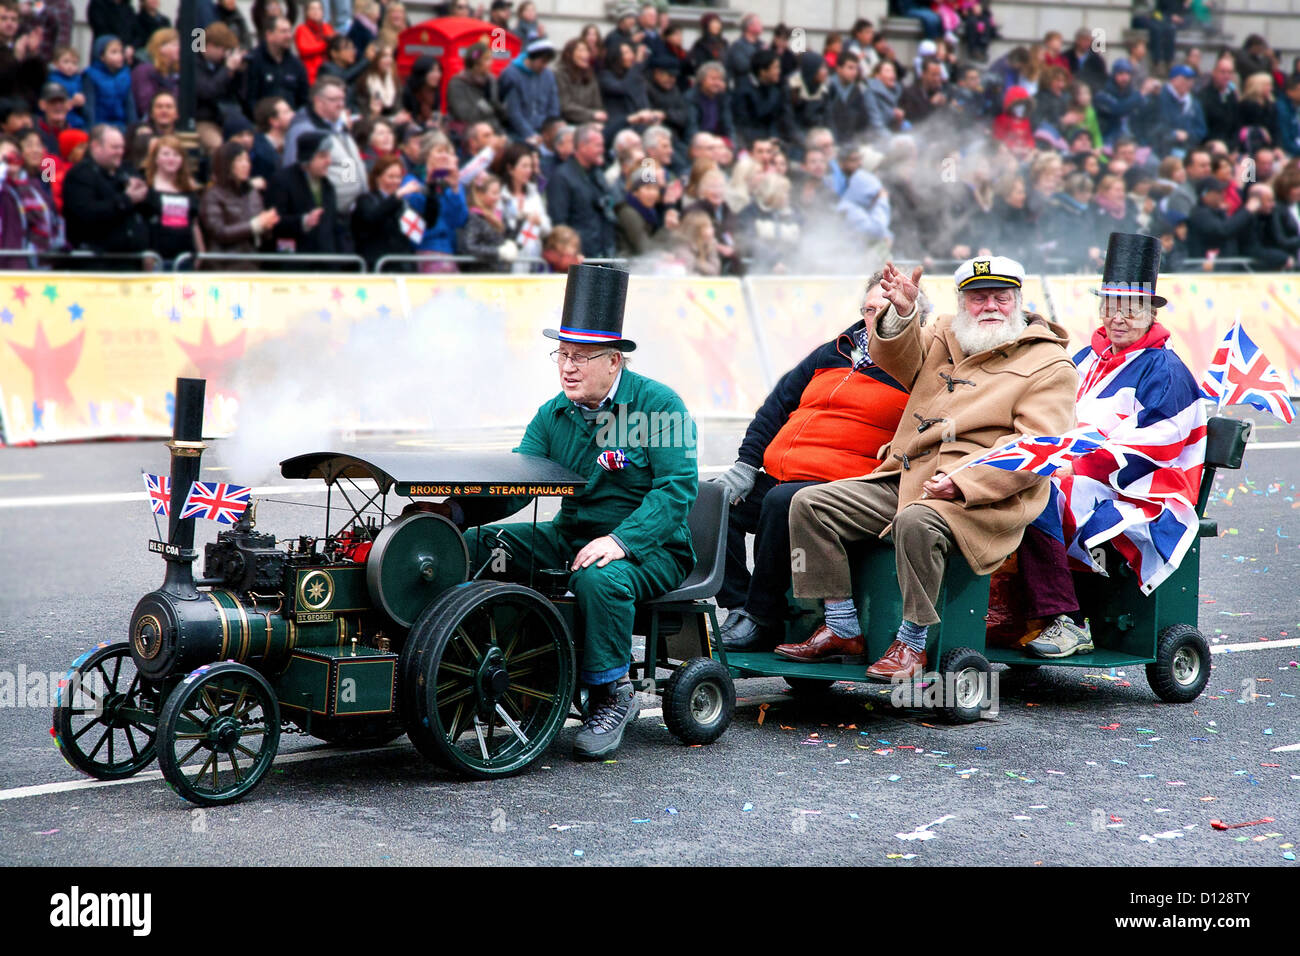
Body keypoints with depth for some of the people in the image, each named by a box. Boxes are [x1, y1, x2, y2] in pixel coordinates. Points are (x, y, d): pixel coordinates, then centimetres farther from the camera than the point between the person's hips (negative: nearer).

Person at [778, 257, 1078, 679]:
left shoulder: (1049, 365, 1)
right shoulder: (946, 336, 21)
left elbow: (1037, 449, -10)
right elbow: (898, 359, 6)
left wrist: (964, 482, -22)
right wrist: (900, 313, -17)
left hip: (981, 497, -7)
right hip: (905, 479, 7)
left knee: (918, 522, -38)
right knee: (810, 503, -6)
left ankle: (911, 644, -22)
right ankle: (843, 631, -3)